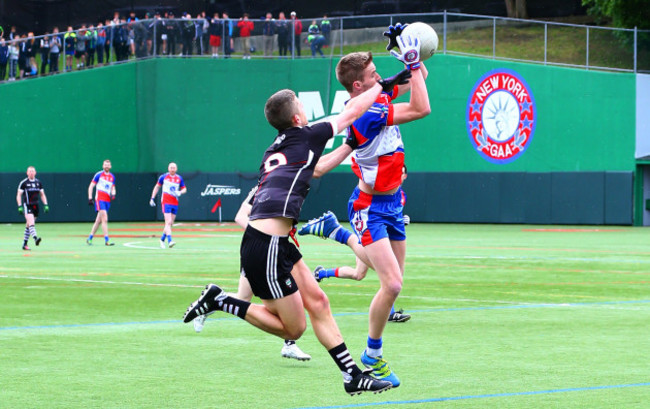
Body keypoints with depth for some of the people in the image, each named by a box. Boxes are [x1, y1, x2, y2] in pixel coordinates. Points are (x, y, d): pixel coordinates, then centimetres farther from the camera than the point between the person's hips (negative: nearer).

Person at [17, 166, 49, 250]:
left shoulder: (38, 182, 10)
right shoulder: (23, 183, -3)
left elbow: (42, 195, 17)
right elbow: (19, 195, -3)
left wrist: (45, 205, 6)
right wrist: (20, 206, -13)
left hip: (35, 206, 5)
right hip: (27, 205, -5)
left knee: (28, 226, 10)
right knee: (31, 223, -23)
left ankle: (24, 244, 16)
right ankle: (35, 239, -40)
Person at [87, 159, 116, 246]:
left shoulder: (112, 177, 14)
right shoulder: (98, 175, -1)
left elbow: (113, 188, 22)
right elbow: (91, 186, 1)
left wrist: (113, 194, -1)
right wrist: (90, 198, -7)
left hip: (107, 200, 6)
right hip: (99, 199, -6)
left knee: (98, 221, 10)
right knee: (105, 219, -15)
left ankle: (90, 238, 20)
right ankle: (106, 240, -18)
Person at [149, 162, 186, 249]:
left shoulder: (179, 178, 9)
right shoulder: (163, 177, 1)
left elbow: (184, 189, 14)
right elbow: (157, 187, 11)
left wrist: (180, 192, -9)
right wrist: (152, 198, 7)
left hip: (175, 203, 4)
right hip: (166, 202, -4)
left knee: (170, 224, 9)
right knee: (168, 222, -17)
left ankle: (162, 240, 25)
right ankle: (169, 241, -26)